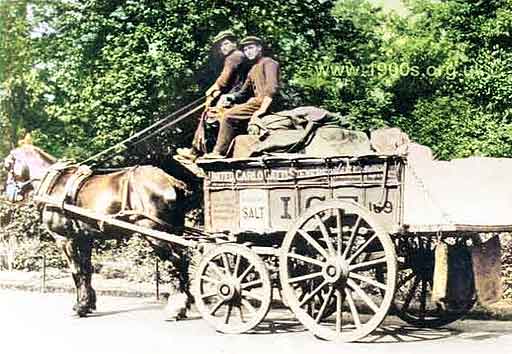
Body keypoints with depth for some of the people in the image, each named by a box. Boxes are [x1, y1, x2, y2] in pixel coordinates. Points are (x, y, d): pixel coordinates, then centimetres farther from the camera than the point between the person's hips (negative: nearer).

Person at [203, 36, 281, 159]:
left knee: (228, 116, -19)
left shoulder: (268, 62, -1)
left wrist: (262, 109, -25)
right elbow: (243, 92, 27)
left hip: (265, 102, -10)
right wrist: (230, 97, 5)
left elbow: (272, 88, -15)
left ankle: (219, 152, -20)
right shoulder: (253, 71, 28)